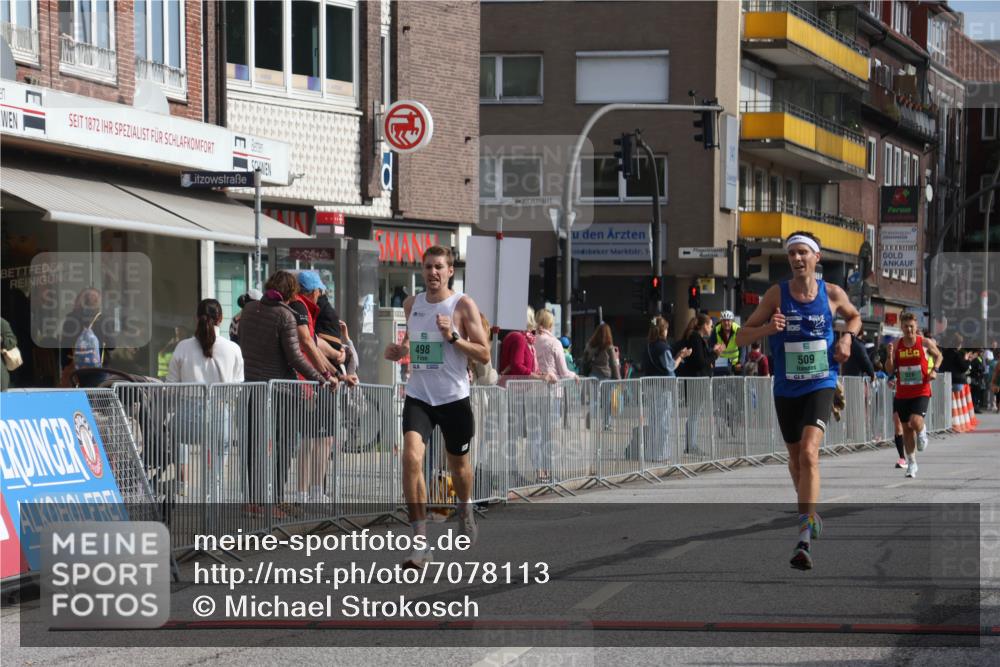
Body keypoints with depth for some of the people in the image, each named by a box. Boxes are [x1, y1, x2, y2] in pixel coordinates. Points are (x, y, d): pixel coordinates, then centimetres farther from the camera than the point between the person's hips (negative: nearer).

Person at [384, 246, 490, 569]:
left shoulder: (463, 305, -7)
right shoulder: (411, 304, 6)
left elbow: (484, 354, -8)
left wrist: (453, 337, -22)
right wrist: (400, 349, 4)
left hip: (454, 398, -2)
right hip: (418, 396, 2)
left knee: (458, 463, 17)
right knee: (411, 457, -20)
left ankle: (465, 510, 52)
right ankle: (420, 542, -19)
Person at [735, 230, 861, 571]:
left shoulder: (832, 294, -1)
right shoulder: (776, 294, -3)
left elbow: (854, 317, 22)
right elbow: (741, 337, -2)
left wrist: (847, 337, 0)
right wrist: (768, 328, -23)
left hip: (820, 385, -2)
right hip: (786, 389, 2)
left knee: (809, 453, -21)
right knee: (796, 458, 16)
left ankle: (805, 539, -27)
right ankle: (809, 512, 44)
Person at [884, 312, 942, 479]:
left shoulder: (925, 343, -3)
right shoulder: (896, 346, 1)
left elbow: (938, 355, 15)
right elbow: (890, 371, 1)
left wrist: (934, 370, -2)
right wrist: (890, 355, -16)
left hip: (921, 392, -3)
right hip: (902, 393, 3)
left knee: (916, 421, -23)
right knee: (906, 427, 7)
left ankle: (922, 433, 16)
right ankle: (911, 464, 18)